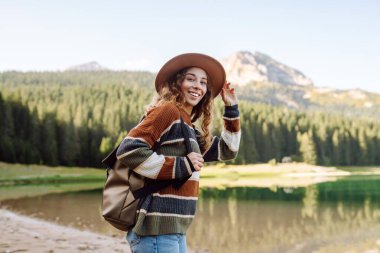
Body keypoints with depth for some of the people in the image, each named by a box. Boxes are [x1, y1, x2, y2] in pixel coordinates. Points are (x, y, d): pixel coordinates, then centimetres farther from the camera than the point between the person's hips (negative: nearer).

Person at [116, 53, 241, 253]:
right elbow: (128, 150, -20)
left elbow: (226, 151, 29)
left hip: (174, 230, 10)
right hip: (157, 229, -10)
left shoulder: (188, 127, 19)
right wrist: (182, 166, -16)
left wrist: (231, 109, 20)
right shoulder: (167, 111, -8)